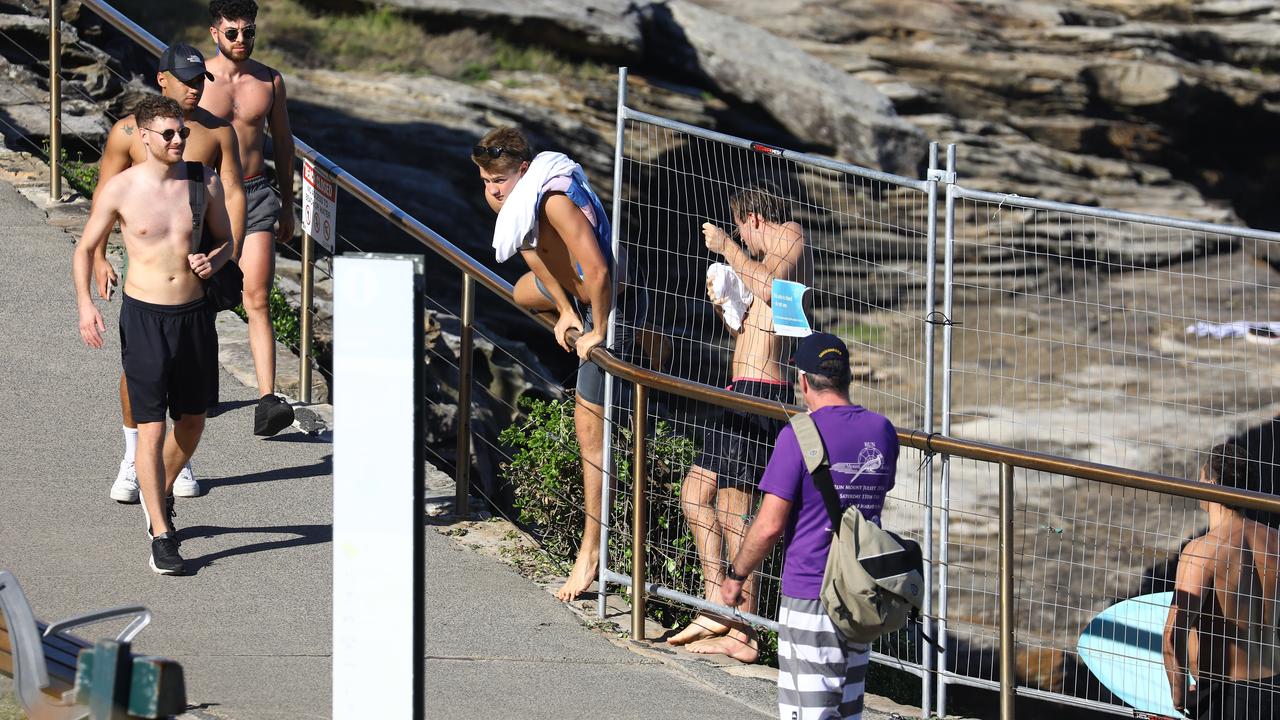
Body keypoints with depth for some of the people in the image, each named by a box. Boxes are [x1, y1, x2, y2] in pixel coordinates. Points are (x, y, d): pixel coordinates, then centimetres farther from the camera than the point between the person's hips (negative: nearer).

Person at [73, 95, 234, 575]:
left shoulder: (205, 181, 0)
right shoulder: (120, 189, -7)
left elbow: (226, 241, 13)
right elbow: (85, 249, 2)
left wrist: (214, 261, -11)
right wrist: (85, 305, -13)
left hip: (194, 313, 4)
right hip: (145, 315, -4)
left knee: (193, 419, 15)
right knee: (151, 427, -7)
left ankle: (161, 494, 43)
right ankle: (161, 535, -3)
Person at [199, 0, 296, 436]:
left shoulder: (269, 82, 4)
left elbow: (282, 142, 14)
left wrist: (287, 206, 17)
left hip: (255, 195, 1)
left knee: (257, 299, -10)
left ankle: (267, 402, -19)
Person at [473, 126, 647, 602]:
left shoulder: (555, 202, -34)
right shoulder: (503, 196, -6)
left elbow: (597, 270, -38)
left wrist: (596, 331, -26)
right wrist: (565, 310, 3)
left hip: (613, 301, -10)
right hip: (577, 295, 10)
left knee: (588, 424, -8)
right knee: (524, 294, 37)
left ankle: (590, 551, -5)